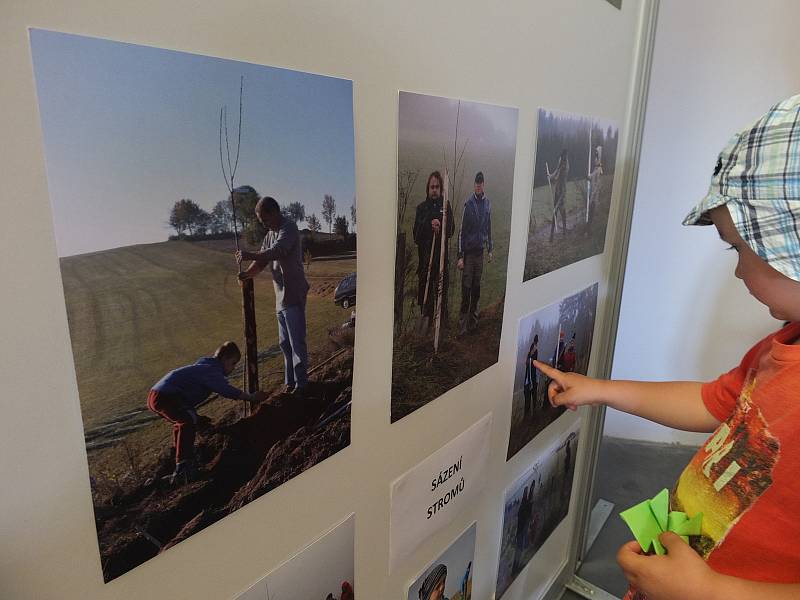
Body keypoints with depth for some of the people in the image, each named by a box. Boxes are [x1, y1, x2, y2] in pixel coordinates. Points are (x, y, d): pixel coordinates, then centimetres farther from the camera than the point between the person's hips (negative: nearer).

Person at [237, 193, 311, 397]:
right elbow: (262, 260, 10)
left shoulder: (289, 228, -12)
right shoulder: (270, 233, 15)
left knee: (297, 343, -4)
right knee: (285, 343, 15)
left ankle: (301, 384, 6)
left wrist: (250, 255, -26)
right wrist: (247, 273, -8)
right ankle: (290, 381, 26)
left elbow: (276, 252, -27)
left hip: (293, 296, -9)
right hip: (280, 297, 9)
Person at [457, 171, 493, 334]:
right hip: (468, 251, -4)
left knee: (476, 286, 11)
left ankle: (473, 317, 23)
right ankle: (463, 321, 2)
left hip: (480, 250, 5)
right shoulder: (469, 203, -9)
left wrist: (490, 249, 17)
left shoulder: (487, 203, 6)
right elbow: (462, 231, -10)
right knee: (466, 287, -4)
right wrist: (460, 256, -14)